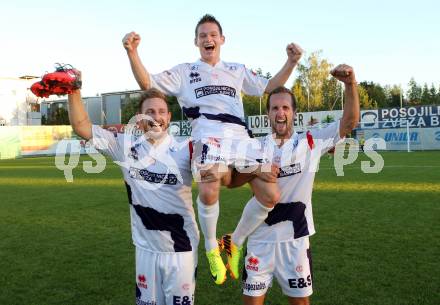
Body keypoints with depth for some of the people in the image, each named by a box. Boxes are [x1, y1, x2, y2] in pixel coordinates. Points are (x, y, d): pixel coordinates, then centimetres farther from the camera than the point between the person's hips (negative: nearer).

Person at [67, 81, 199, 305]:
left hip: (181, 249, -2)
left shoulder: (184, 151, -9)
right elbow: (81, 126, -1)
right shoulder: (125, 146, -3)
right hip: (146, 249, 2)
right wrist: (74, 91, -11)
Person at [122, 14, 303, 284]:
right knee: (208, 193, -31)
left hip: (241, 137, 4)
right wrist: (132, 52, -2)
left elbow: (269, 87, 27)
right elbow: (147, 83, 12)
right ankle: (211, 247, 0)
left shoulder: (237, 70, 28)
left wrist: (291, 62, 14)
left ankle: (236, 243, 14)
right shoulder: (184, 72, 20)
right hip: (209, 137, -3)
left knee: (271, 196, -11)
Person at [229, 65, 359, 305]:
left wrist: (350, 84, -19)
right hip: (260, 238, 1)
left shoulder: (311, 142, -1)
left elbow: (350, 121, -6)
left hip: (295, 238, -1)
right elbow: (231, 182, 0)